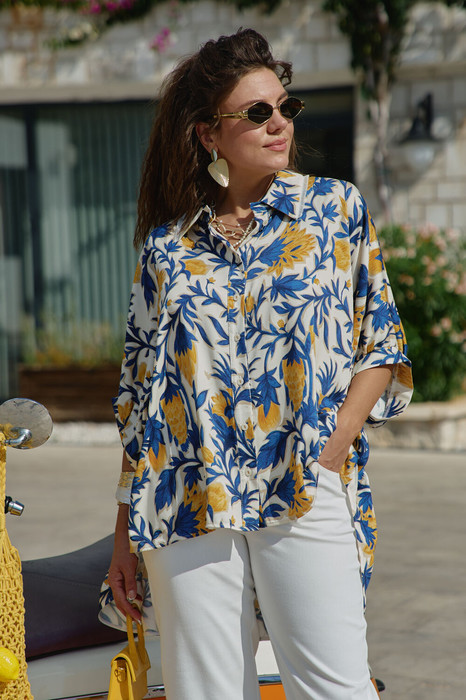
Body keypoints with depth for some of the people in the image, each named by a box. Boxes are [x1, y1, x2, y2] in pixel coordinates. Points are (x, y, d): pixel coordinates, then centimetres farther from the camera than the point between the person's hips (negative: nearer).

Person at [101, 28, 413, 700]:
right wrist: (125, 535, 10)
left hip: (306, 494, -1)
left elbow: (381, 343, 8)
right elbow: (139, 392, 12)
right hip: (189, 505, 2)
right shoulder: (167, 245, 11)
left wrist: (336, 443, -9)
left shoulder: (336, 208, 9)